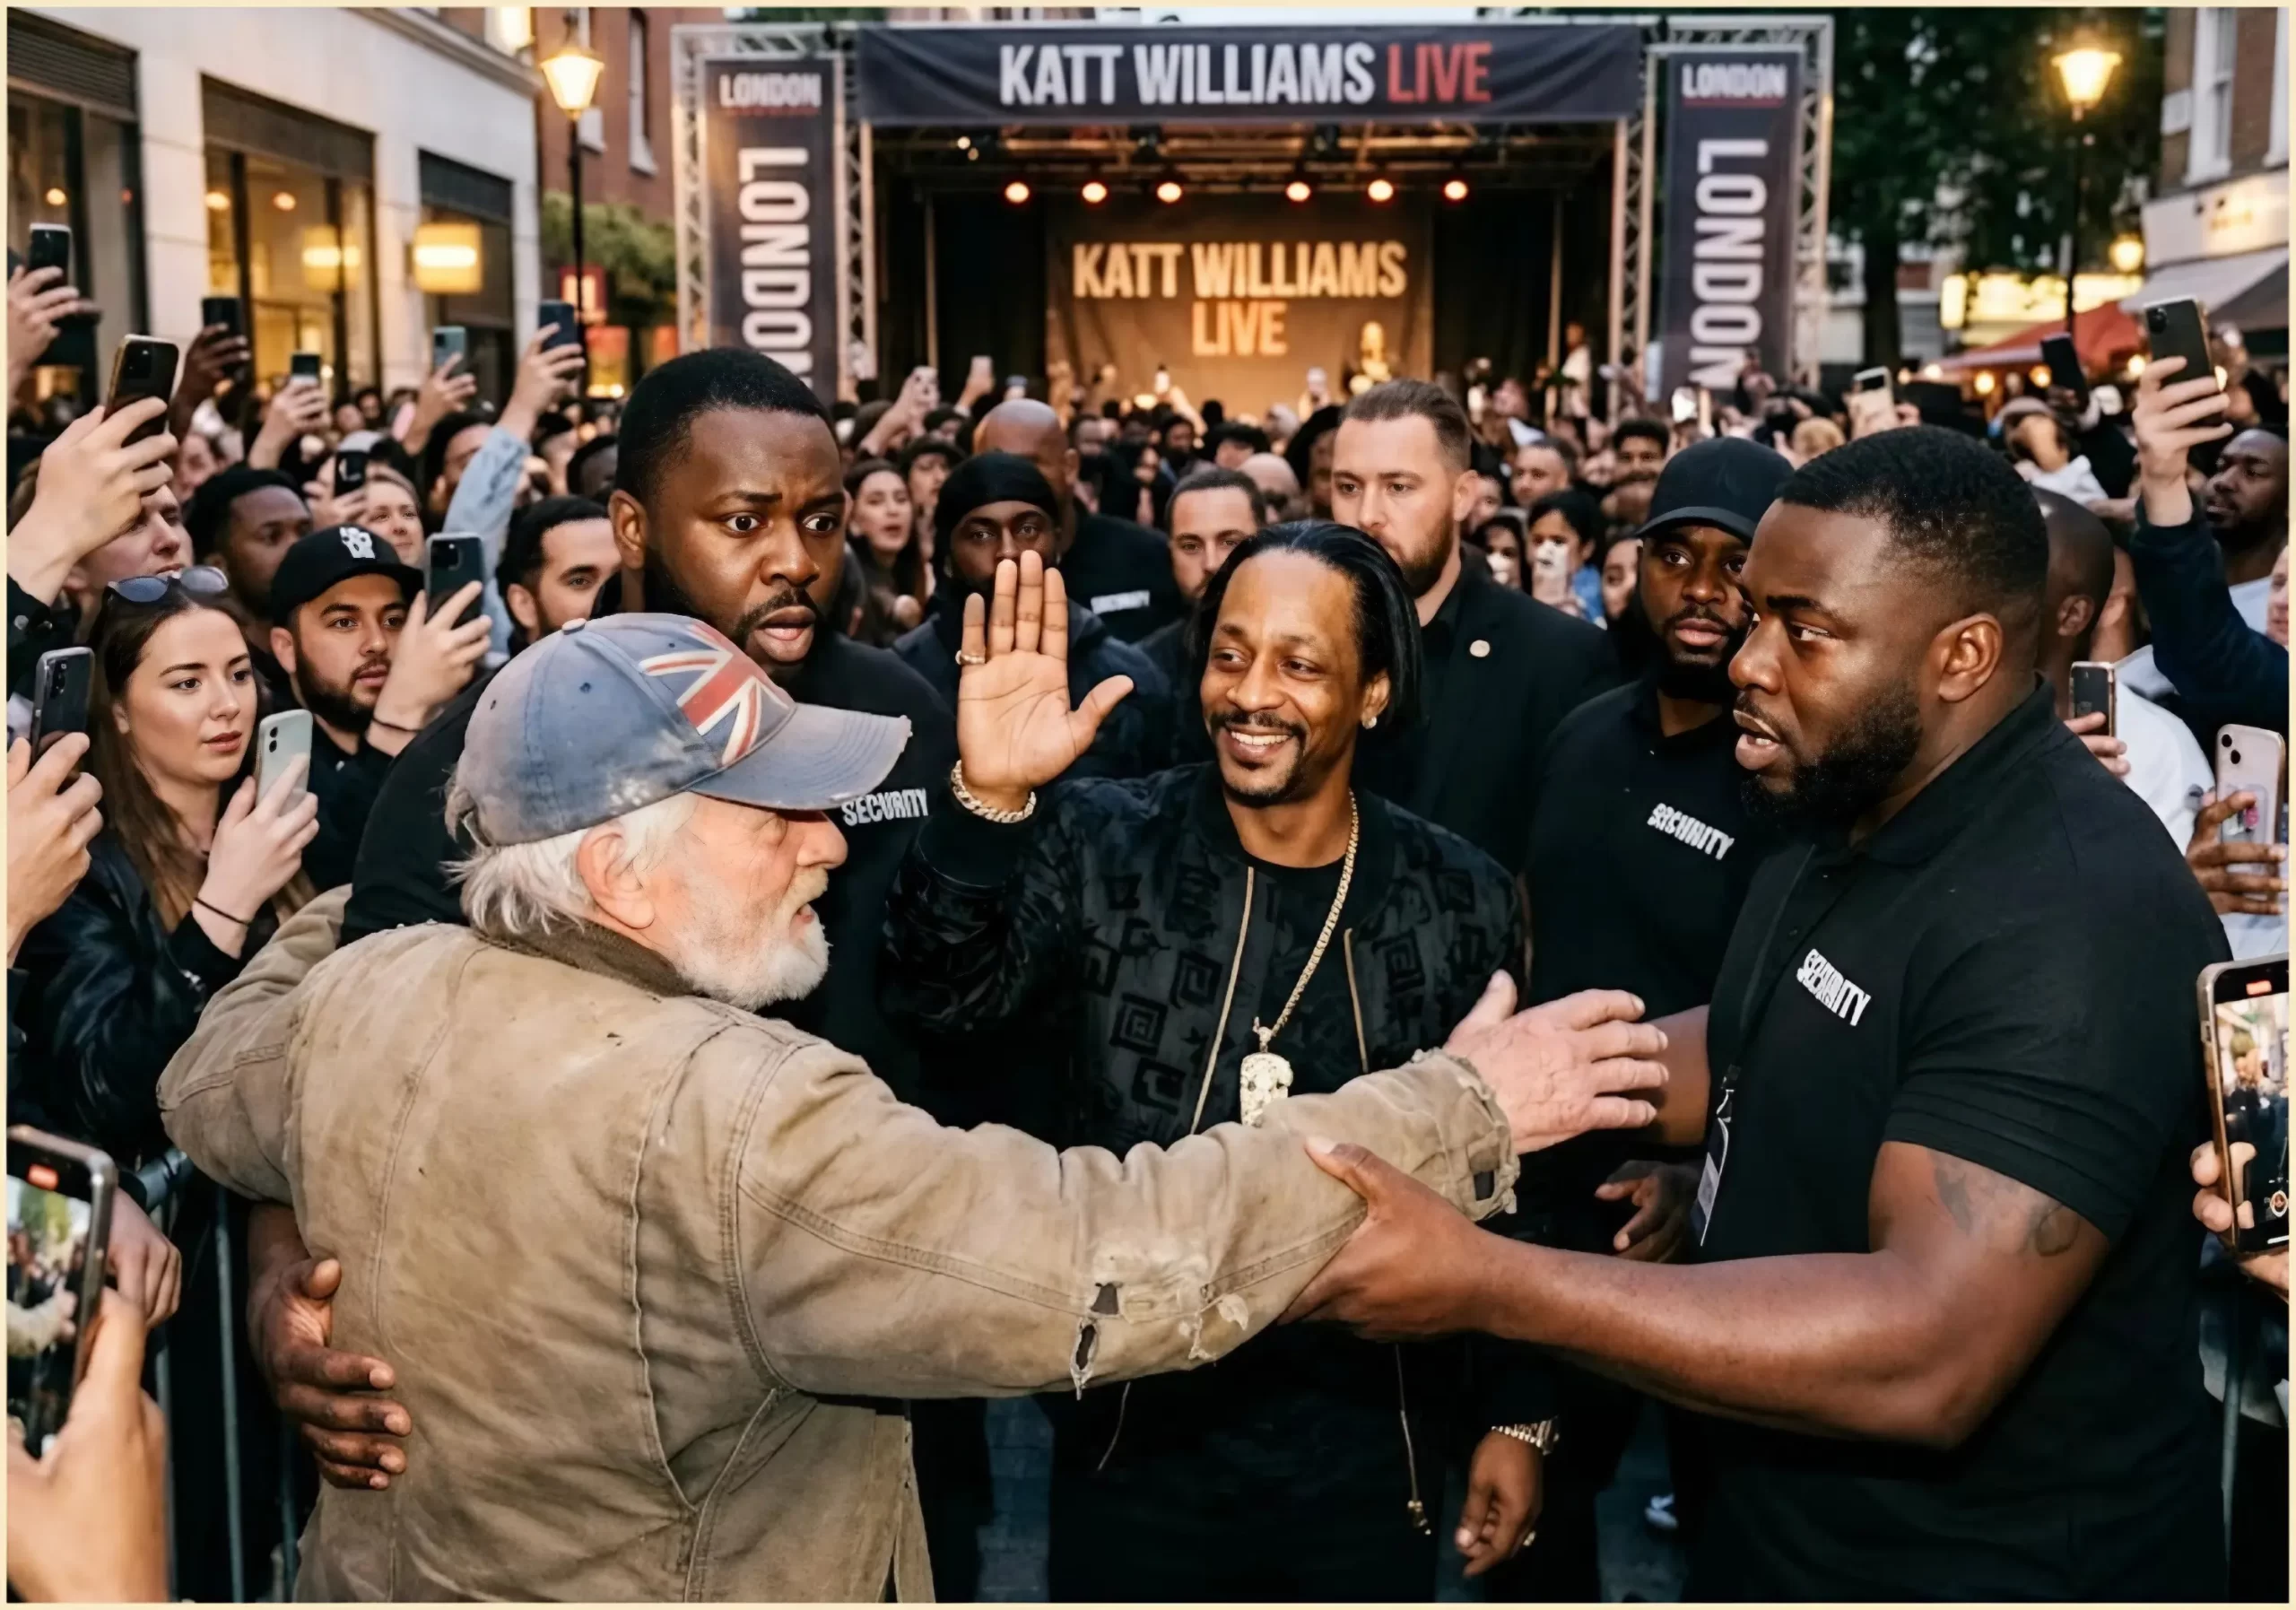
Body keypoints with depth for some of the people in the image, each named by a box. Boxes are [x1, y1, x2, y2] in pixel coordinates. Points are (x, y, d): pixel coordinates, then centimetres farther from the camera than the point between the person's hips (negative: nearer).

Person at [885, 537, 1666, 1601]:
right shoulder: (1103, 847, -7)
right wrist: (990, 803, -37)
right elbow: (948, 1000, -22)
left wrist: (1522, 1413, 5)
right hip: (1132, 1442, -1)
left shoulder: (1460, 901, -4)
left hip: (1367, 1454, 1)